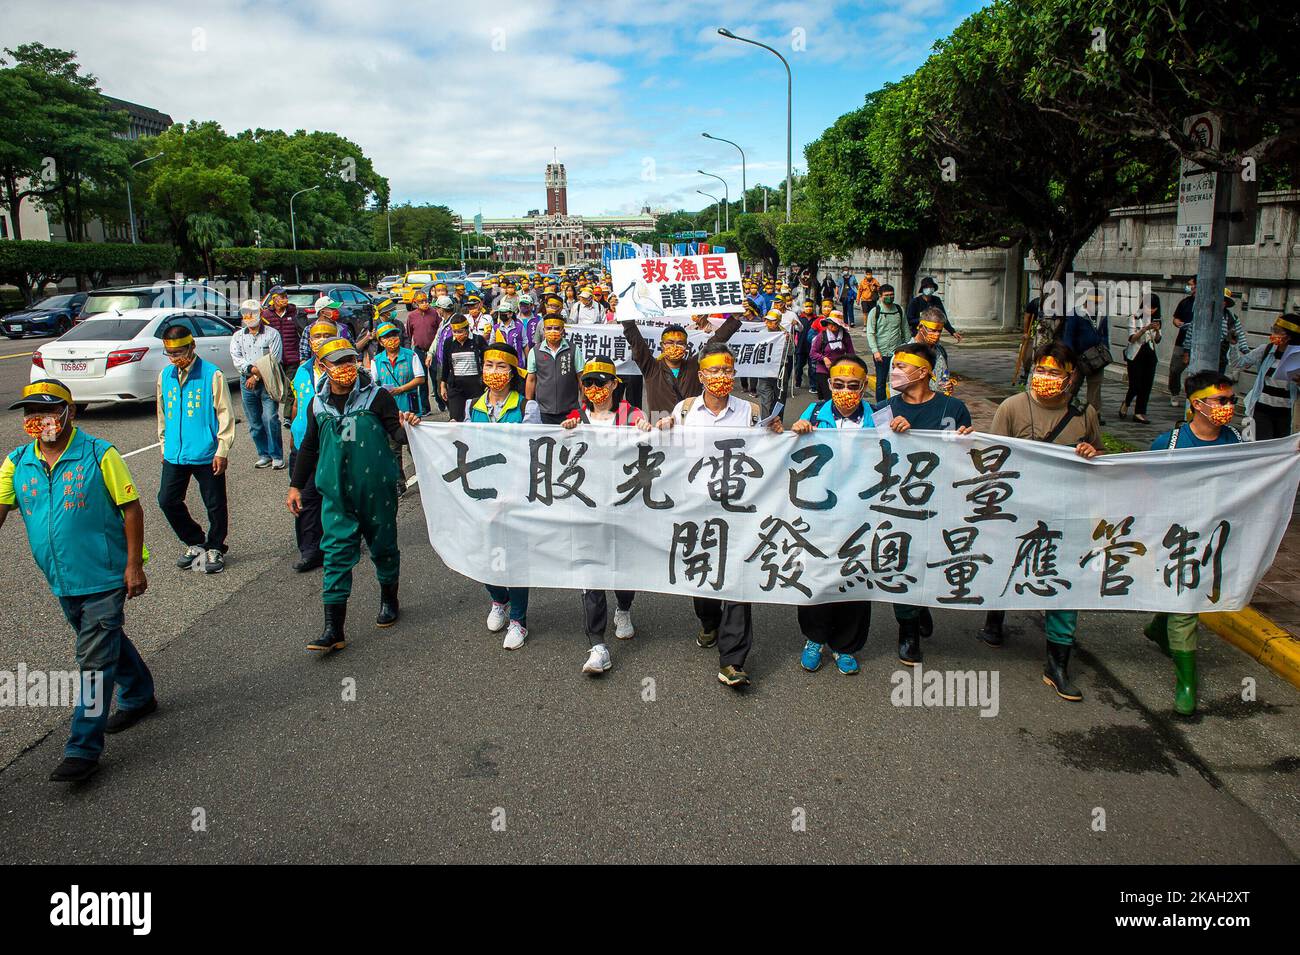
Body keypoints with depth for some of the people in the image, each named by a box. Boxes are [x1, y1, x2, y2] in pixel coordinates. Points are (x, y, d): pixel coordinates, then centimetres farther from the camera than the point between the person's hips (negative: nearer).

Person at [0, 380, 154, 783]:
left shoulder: (100, 455, -13)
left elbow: (131, 509, -11)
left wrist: (134, 565, -13)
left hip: (104, 577, -6)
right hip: (62, 582, 6)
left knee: (94, 660, -3)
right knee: (107, 642, 23)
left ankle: (84, 748, 4)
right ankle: (139, 696, 45)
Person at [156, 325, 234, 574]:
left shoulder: (212, 375, -10)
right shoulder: (165, 375, 7)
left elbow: (225, 414, -8)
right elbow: (162, 413, 18)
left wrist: (222, 451, -10)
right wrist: (164, 445, 18)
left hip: (206, 454, -5)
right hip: (175, 455, 5)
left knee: (215, 505, 5)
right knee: (167, 500, 6)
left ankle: (215, 549, 25)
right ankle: (194, 543, 25)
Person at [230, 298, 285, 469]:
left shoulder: (272, 334, 1)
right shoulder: (238, 336, 13)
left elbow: (275, 360, -6)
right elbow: (236, 358, 2)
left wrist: (257, 377, -11)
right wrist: (252, 369, -16)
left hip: (267, 382, -4)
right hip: (247, 382, 4)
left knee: (270, 419, -12)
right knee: (254, 422, 7)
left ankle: (277, 456, -5)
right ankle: (264, 455, 16)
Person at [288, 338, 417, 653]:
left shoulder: (376, 396, -6)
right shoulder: (318, 404, 6)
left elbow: (396, 432, -7)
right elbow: (309, 448, 16)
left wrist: (407, 426, -31)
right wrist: (295, 486, 16)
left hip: (377, 489, -2)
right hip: (336, 494, 2)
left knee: (383, 547, 13)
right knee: (336, 555, -2)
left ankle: (389, 600, 39)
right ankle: (334, 630, 0)